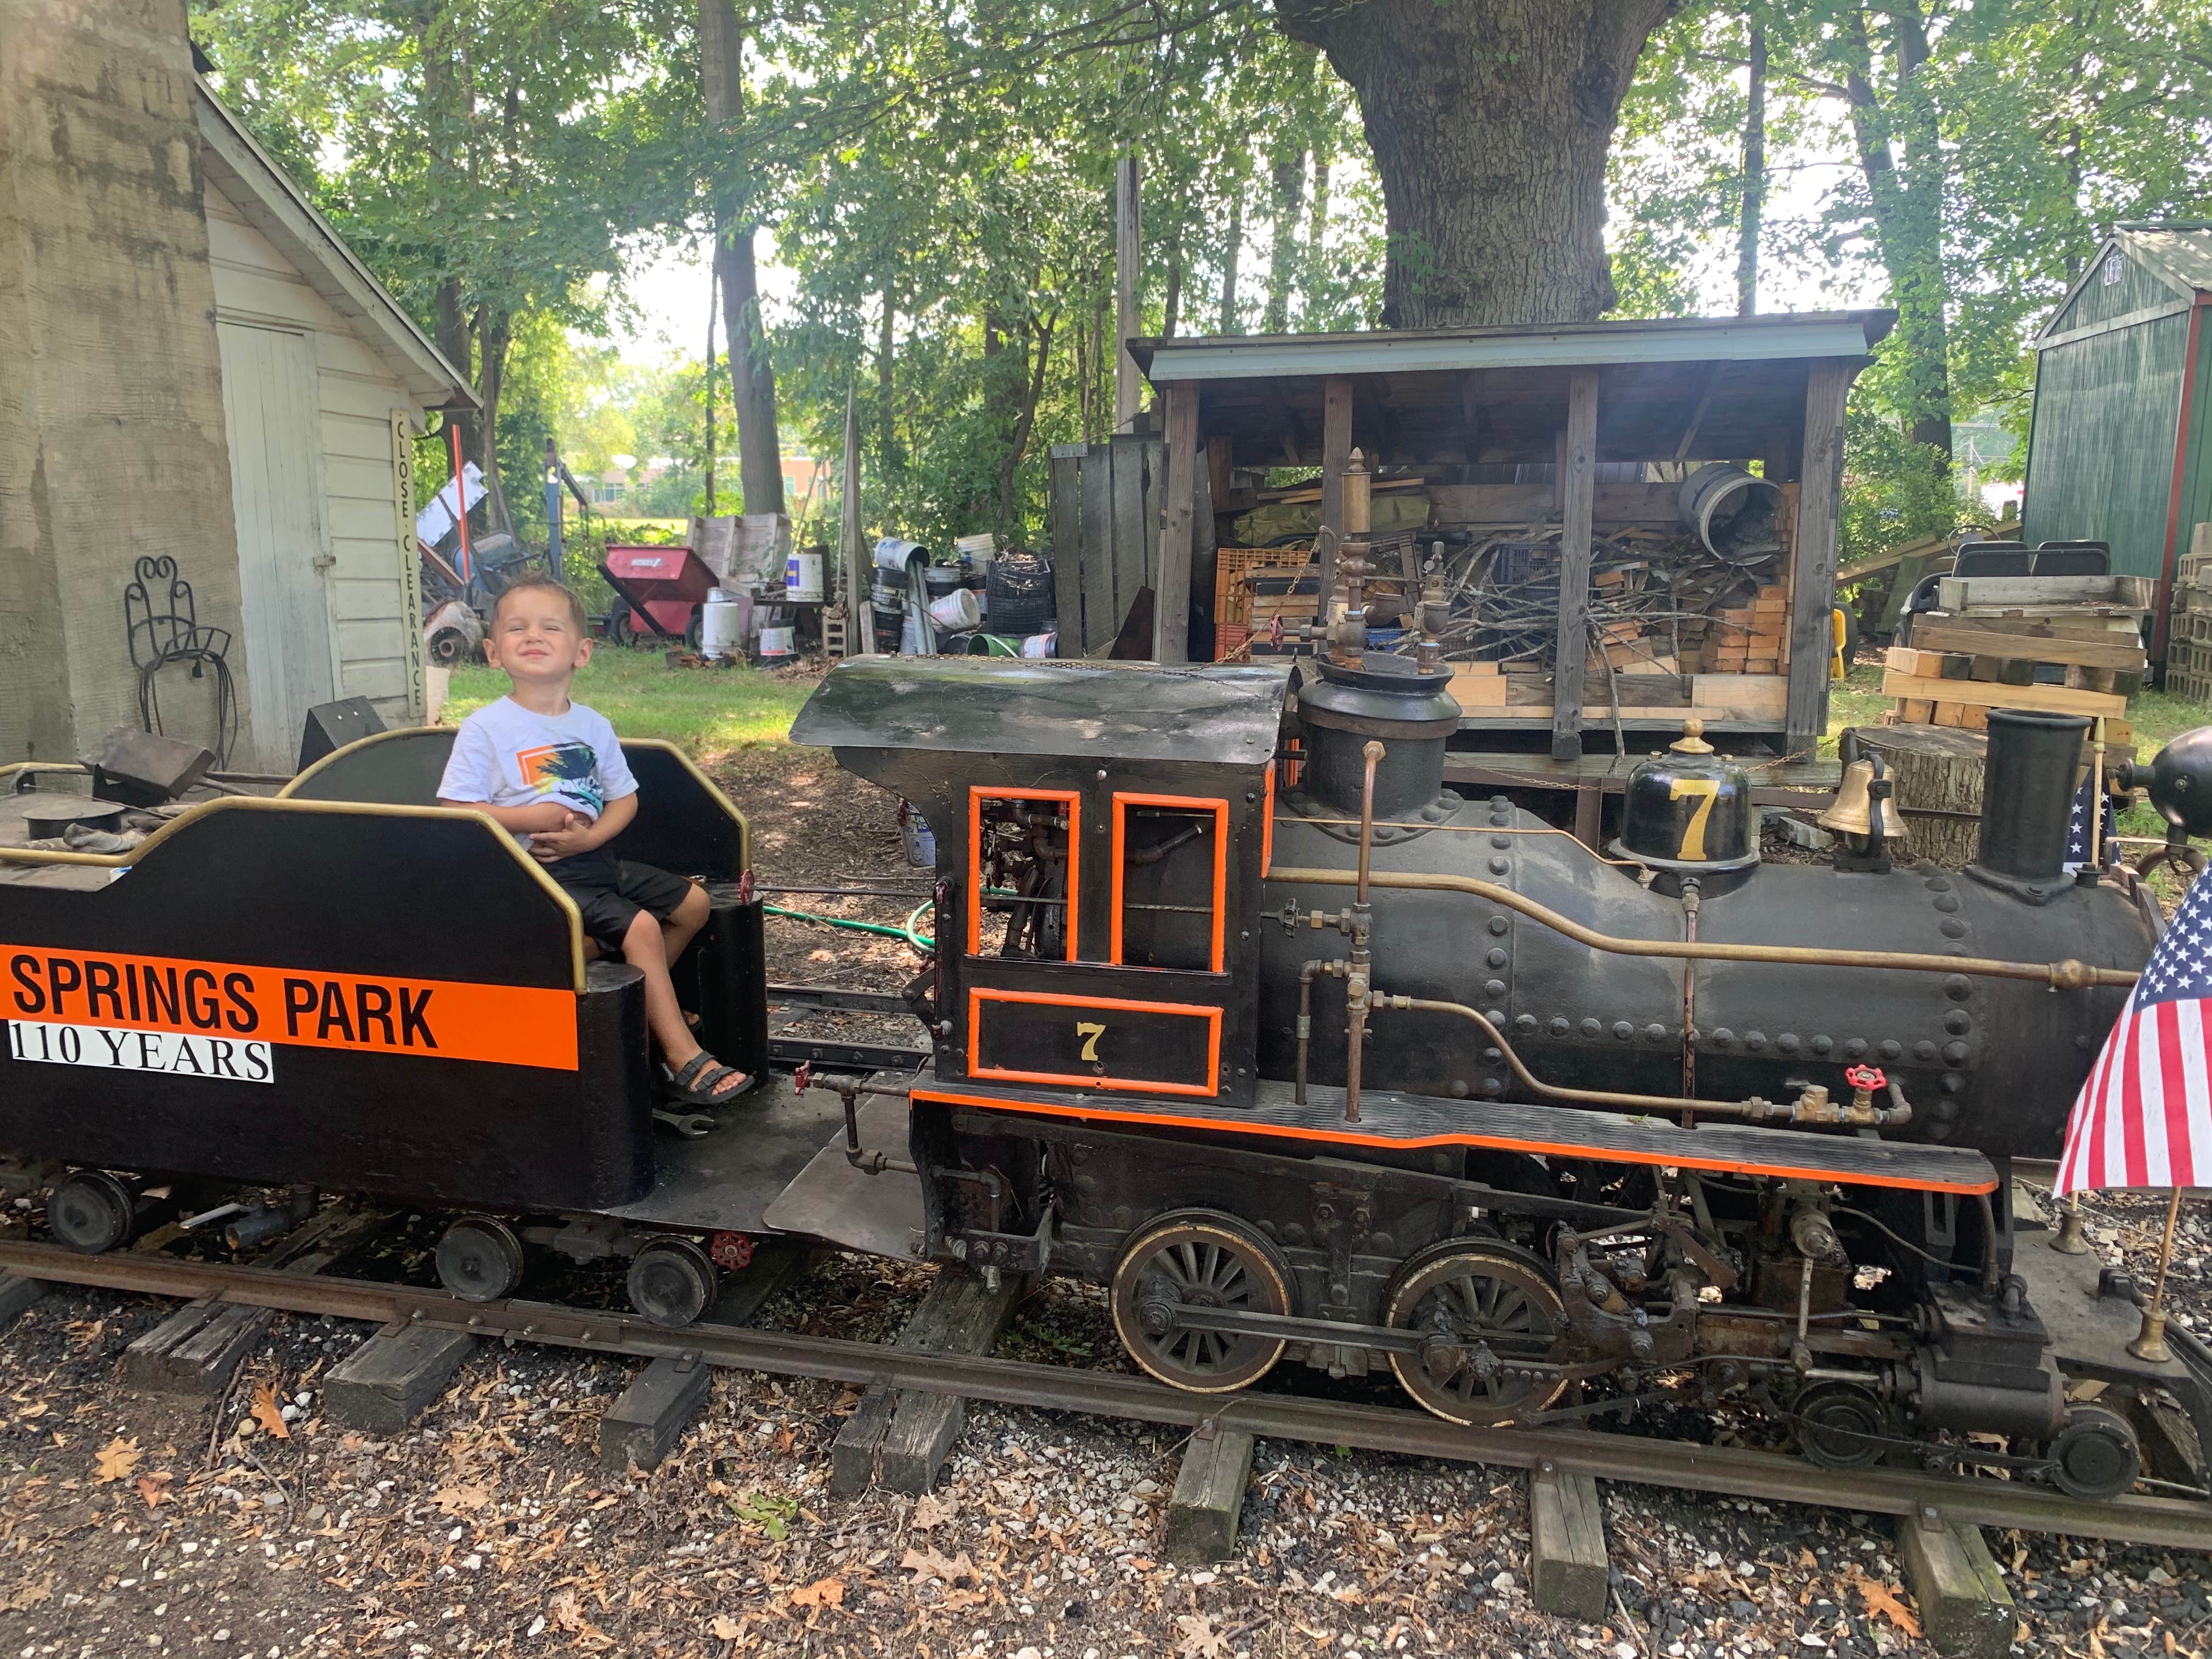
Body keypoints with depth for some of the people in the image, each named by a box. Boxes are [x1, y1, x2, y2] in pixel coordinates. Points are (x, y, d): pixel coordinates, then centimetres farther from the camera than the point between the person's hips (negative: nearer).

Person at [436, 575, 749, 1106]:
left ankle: (641, 1002, 17)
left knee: (692, 902, 4)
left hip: (594, 859, 7)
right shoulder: (485, 728, -9)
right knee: (640, 926, -22)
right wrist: (532, 817, -20)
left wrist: (591, 836, -10)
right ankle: (684, 1060, -15)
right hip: (537, 874, -7)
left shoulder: (592, 725, 7)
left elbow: (625, 798, 10)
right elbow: (454, 811, -12)